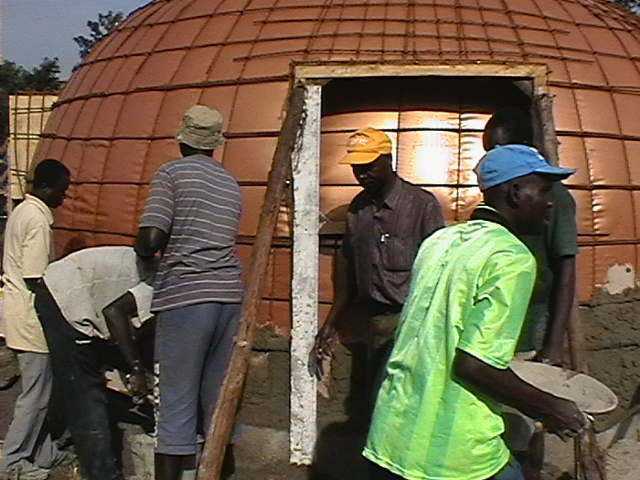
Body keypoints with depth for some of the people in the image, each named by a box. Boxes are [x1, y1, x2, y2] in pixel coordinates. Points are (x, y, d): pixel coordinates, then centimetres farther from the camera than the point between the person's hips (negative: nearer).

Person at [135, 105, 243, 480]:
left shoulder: (172, 174, -1)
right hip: (231, 294, 6)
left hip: (185, 297, -5)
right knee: (219, 400, 15)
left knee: (177, 406, 0)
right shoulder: (232, 184, 16)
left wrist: (142, 250, 10)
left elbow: (150, 239, -12)